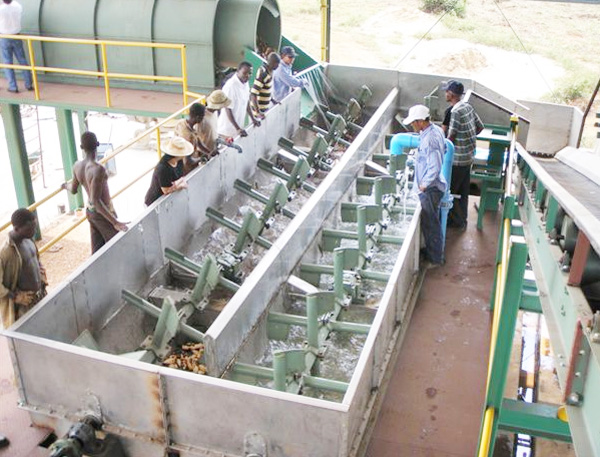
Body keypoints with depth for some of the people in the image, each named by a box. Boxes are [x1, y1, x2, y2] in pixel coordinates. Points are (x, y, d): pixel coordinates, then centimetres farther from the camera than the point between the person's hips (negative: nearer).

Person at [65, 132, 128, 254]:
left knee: (97, 249, 15)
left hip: (90, 212, 8)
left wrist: (66, 185, 36)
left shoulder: (77, 166, -5)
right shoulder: (98, 169, -29)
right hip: (103, 214, -8)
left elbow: (73, 189, 11)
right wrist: (115, 222, -35)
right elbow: (96, 200, -32)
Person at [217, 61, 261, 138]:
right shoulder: (230, 86, -24)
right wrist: (237, 129, -25)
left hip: (239, 125, 8)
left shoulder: (245, 83, 1)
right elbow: (228, 109, -22)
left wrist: (253, 118, 16)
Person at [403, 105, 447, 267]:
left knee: (430, 224, 3)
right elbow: (443, 148, 22)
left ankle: (435, 259, 15)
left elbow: (434, 168, -30)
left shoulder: (429, 139, -26)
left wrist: (424, 185, -20)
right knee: (429, 223, 20)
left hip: (429, 189, -10)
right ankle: (432, 252, 33)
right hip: (431, 186, 10)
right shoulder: (436, 130, 4)